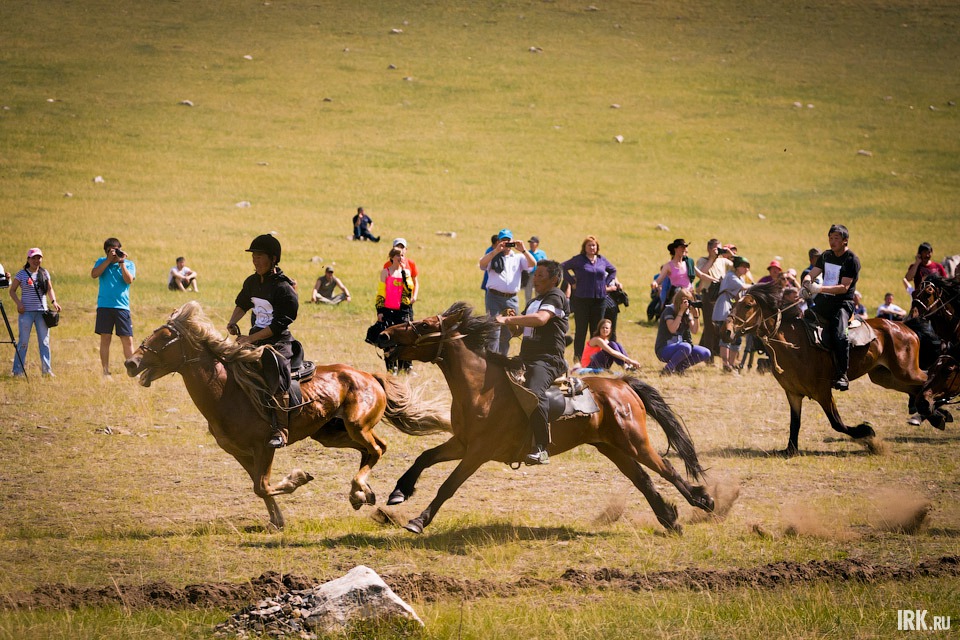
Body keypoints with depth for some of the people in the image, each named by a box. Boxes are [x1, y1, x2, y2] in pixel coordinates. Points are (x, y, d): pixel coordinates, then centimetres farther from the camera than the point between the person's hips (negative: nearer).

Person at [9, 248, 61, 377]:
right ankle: (18, 370, 3)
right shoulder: (21, 274, -2)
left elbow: (50, 289, 16)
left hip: (42, 311, 3)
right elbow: (12, 291, 1)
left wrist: (53, 301, -1)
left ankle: (46, 369, 7)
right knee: (23, 342, -2)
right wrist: (18, 303, -15)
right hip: (26, 312, -3)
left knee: (44, 341, 3)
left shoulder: (45, 273, 9)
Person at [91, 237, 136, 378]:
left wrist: (121, 262, -11)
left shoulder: (129, 264, 7)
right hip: (104, 306, 0)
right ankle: (106, 372, 5)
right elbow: (94, 274, -9)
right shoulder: (102, 261, 9)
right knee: (105, 338, 1)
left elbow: (129, 280, -9)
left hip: (122, 307, 0)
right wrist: (109, 260, -11)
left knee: (127, 340, -3)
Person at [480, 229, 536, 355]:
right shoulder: (493, 256, 9)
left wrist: (523, 250, -13)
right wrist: (496, 250, -20)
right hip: (494, 297, -3)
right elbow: (482, 263, -11)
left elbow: (532, 264, 0)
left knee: (507, 334, 8)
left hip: (511, 299, 3)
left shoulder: (518, 258, 15)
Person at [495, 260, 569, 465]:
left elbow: (540, 319, -24)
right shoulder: (534, 301, 26)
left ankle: (541, 450, -37)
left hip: (547, 360, -10)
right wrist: (511, 322, 7)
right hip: (526, 359, 10)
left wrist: (508, 319, -24)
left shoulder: (556, 297, -5)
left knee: (533, 394, -35)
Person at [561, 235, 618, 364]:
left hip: (599, 299, 4)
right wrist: (572, 282, -6)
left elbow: (613, 270, 25)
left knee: (597, 330, 7)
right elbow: (563, 267, -1)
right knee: (581, 329, -1)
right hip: (582, 299, -4)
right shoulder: (578, 259, -3)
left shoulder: (602, 260, 10)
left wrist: (607, 283, 12)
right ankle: (578, 356, 4)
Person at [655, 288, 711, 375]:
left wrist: (696, 315, -12)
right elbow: (672, 329, -26)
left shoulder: (687, 313, 9)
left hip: (678, 346, 8)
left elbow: (694, 330, 1)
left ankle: (679, 368, 2)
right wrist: (681, 311, -24)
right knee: (686, 347, -38)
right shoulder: (669, 310, -11)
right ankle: (667, 370, -20)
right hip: (664, 349, -8)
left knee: (705, 353, -8)